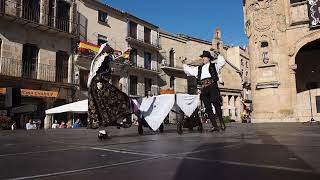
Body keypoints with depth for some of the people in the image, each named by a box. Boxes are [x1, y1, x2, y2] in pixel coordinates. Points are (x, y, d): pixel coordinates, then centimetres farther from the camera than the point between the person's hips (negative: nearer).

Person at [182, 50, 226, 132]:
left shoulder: (214, 65, 18)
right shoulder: (199, 68, 29)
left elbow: (222, 62, 5)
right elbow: (189, 70, 34)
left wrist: (217, 55, 5)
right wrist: (184, 64, 32)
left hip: (212, 86, -4)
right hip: (204, 88, 4)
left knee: (216, 103, -19)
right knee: (208, 107, -2)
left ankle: (221, 122, -11)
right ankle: (215, 126, -1)